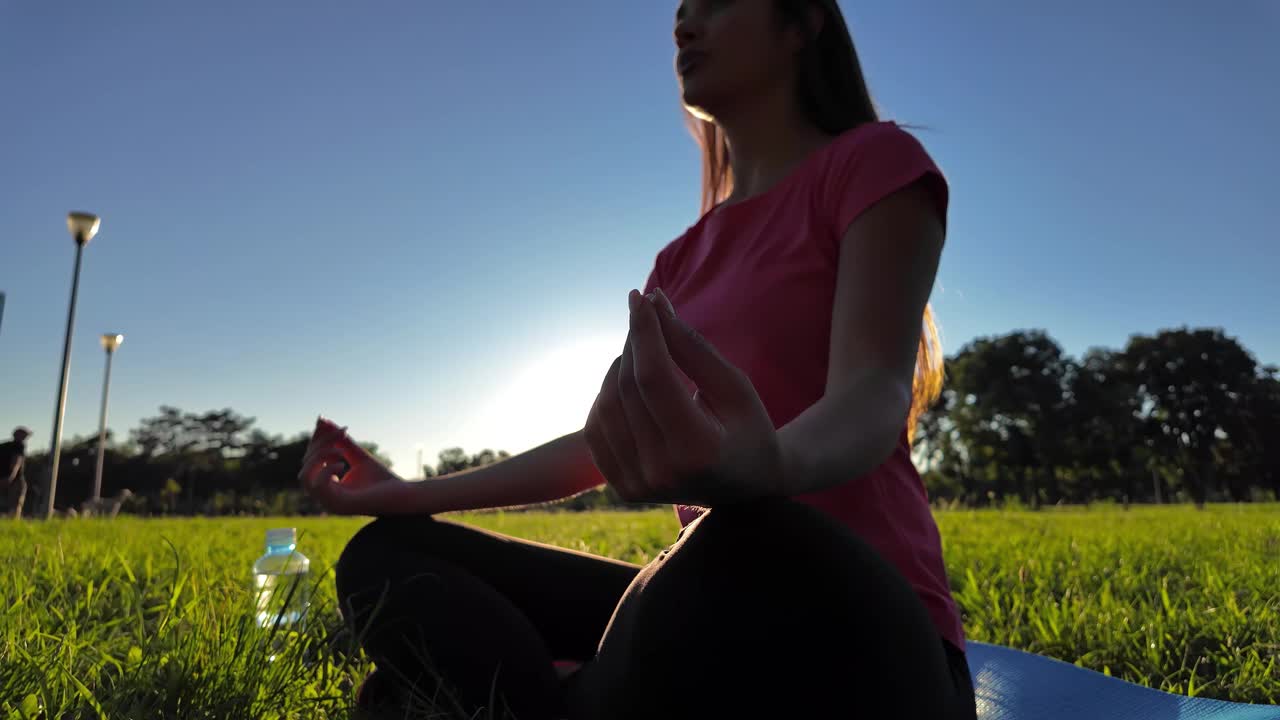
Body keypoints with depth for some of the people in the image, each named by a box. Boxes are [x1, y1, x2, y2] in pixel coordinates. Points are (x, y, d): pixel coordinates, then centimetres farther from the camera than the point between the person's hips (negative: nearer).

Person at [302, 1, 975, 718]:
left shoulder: (875, 162, -2)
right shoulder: (685, 258, 17)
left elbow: (874, 394, -18)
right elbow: (601, 440, 16)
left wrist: (764, 470, -42)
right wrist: (409, 496, 13)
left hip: (857, 617, -6)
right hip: (710, 603, 6)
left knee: (757, 557, -43)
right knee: (386, 557, 5)